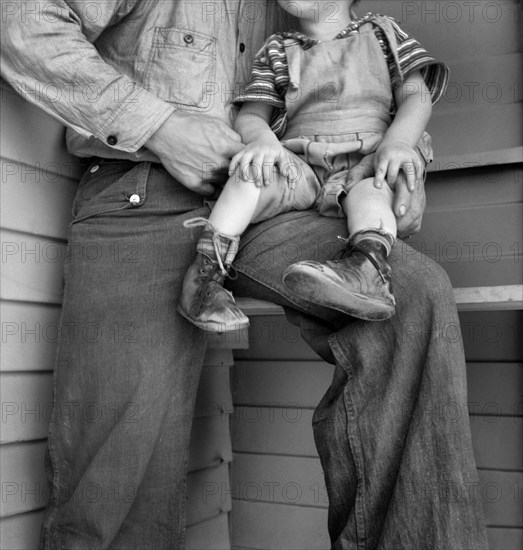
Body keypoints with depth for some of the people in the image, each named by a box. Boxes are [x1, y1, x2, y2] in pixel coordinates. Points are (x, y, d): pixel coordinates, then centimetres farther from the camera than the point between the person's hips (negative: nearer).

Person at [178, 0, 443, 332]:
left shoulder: (382, 33, 20)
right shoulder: (276, 51, 22)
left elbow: (417, 96, 9)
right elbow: (250, 115, 12)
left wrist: (398, 141, -13)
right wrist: (261, 138, -15)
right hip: (299, 164, 1)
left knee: (370, 191, -34)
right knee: (256, 170, -30)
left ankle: (369, 262, -61)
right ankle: (207, 270, -33)